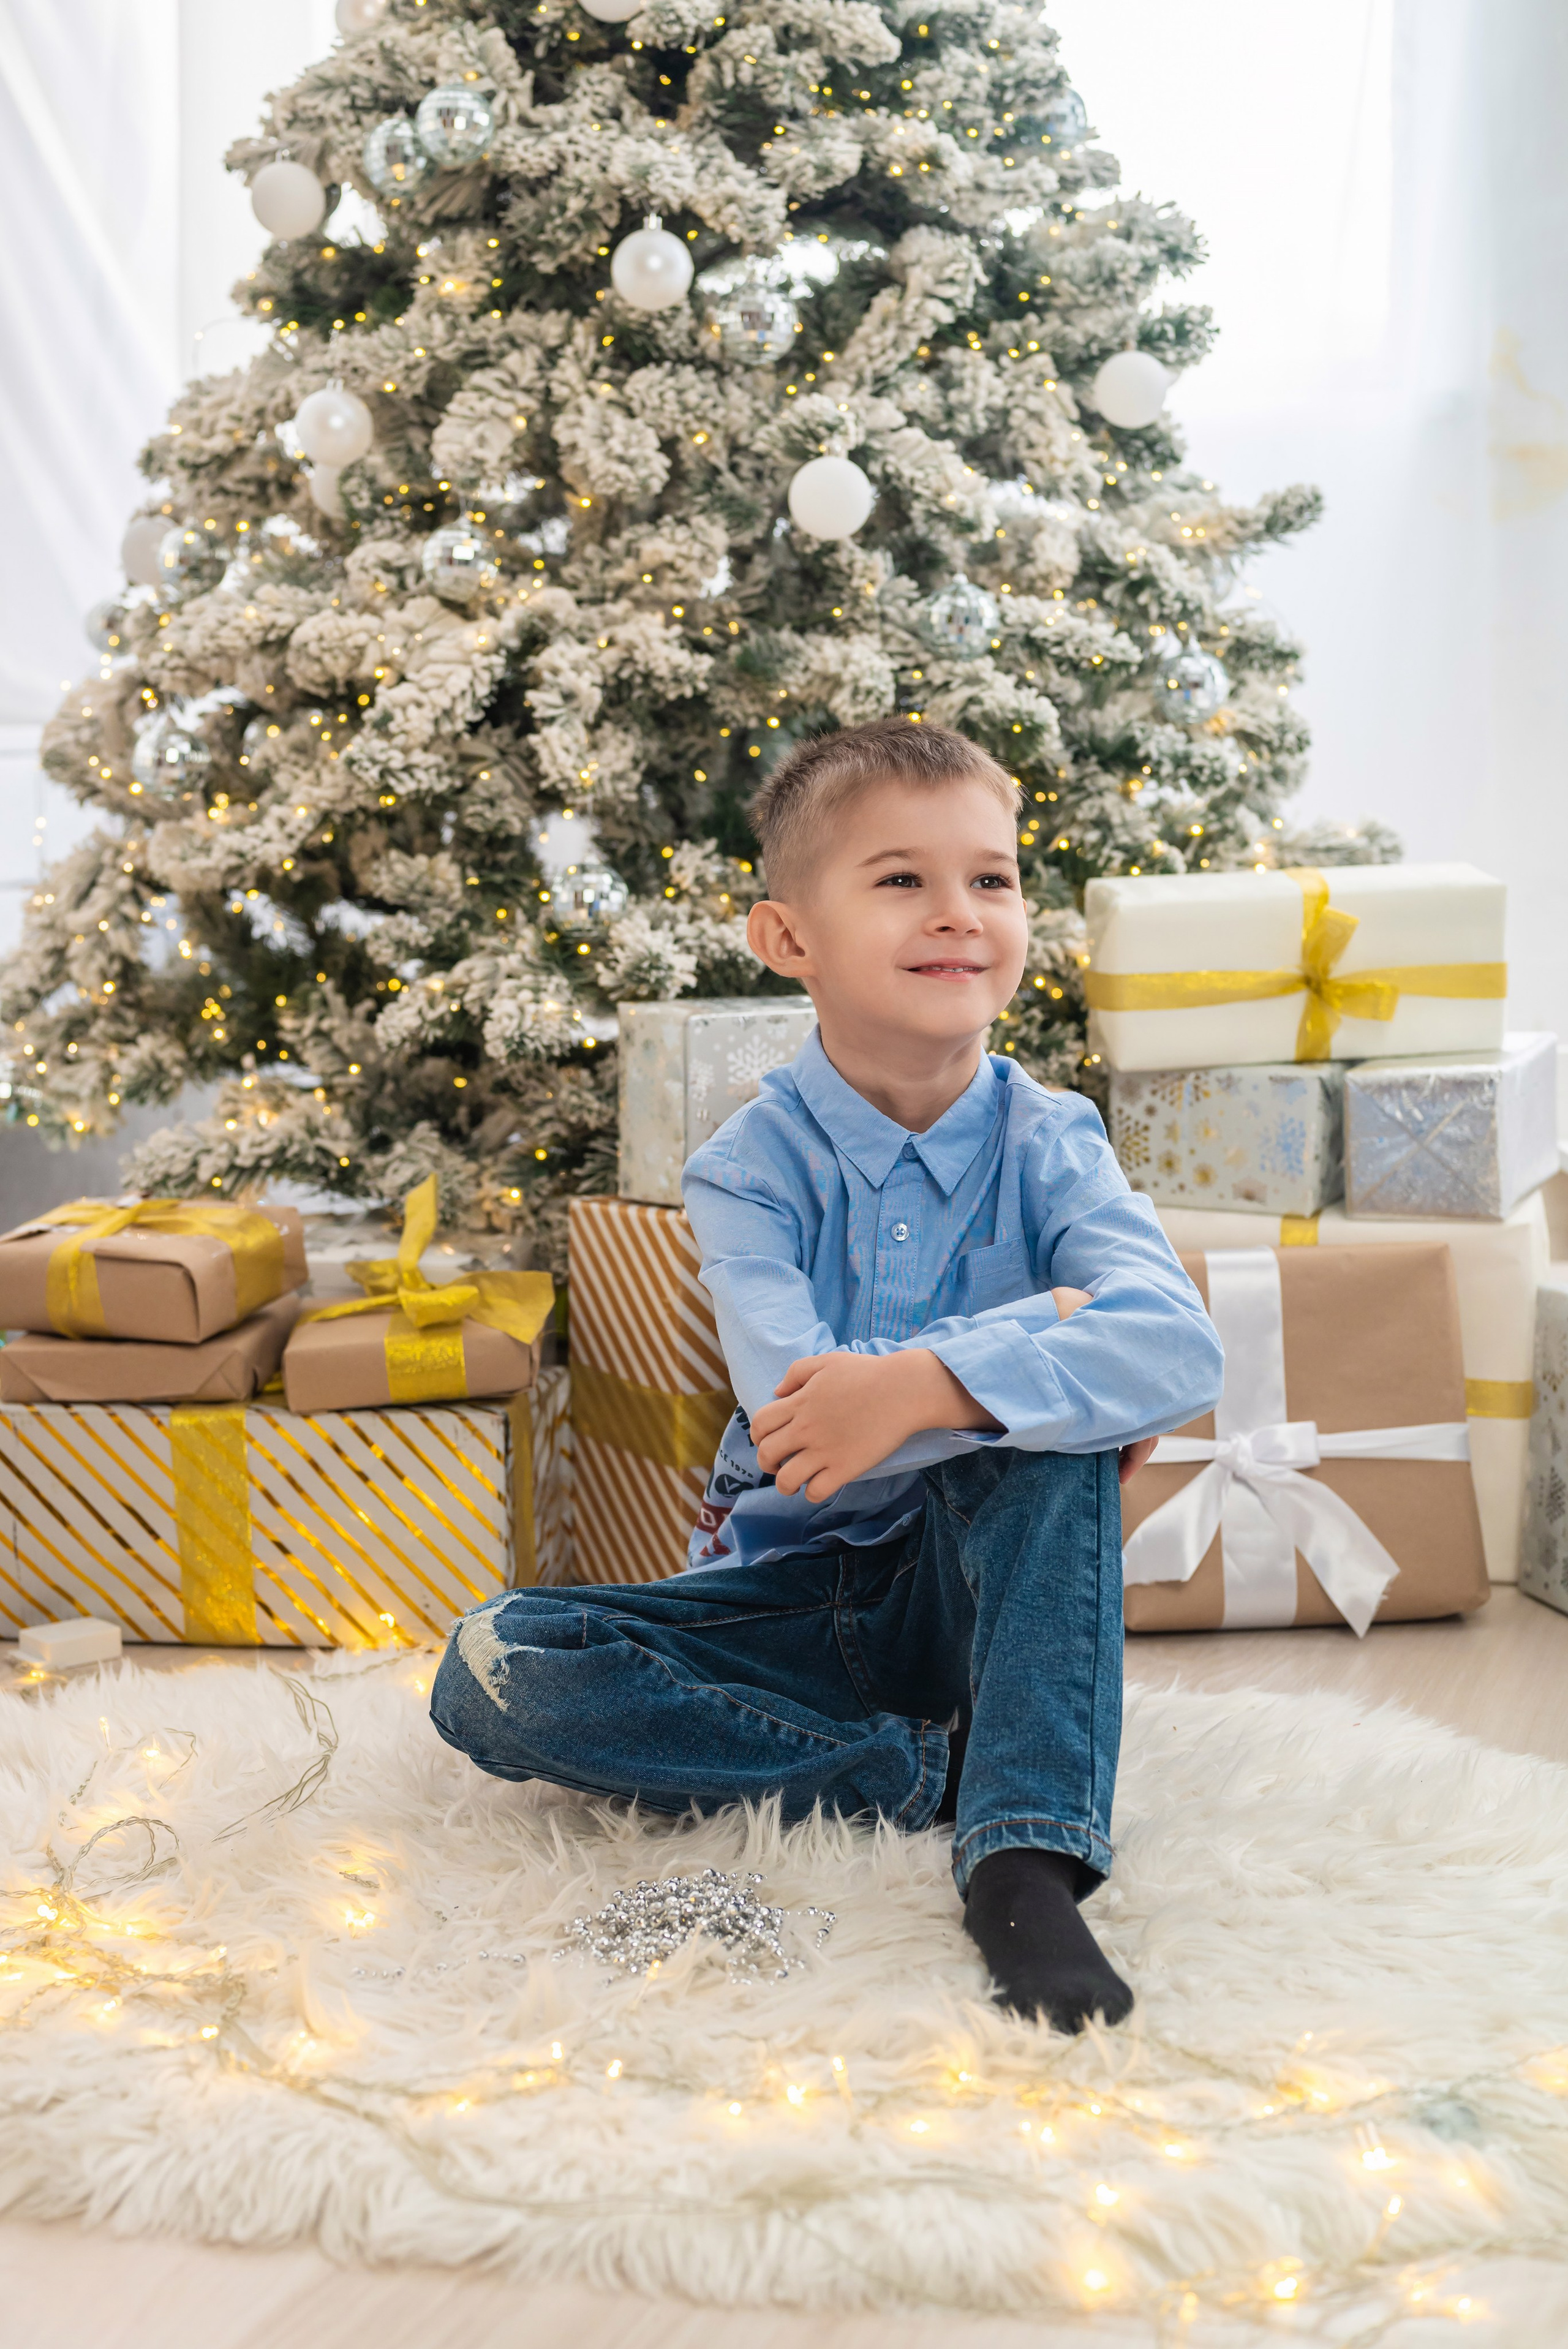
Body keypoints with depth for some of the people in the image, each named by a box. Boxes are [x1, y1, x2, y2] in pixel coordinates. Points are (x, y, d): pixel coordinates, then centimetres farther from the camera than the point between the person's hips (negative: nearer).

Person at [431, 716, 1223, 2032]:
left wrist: (927, 1383, -40)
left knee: (1046, 1433, -31)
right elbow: (794, 1412, -26)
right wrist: (1053, 1331, -26)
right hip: (798, 1598, 1)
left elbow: (1183, 1349, -29)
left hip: (975, 1584, -1)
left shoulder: (1049, 1146, -8)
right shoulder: (749, 1169, -9)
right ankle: (932, 1774, -23)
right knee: (495, 1675, -21)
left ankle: (1027, 1849, -34)